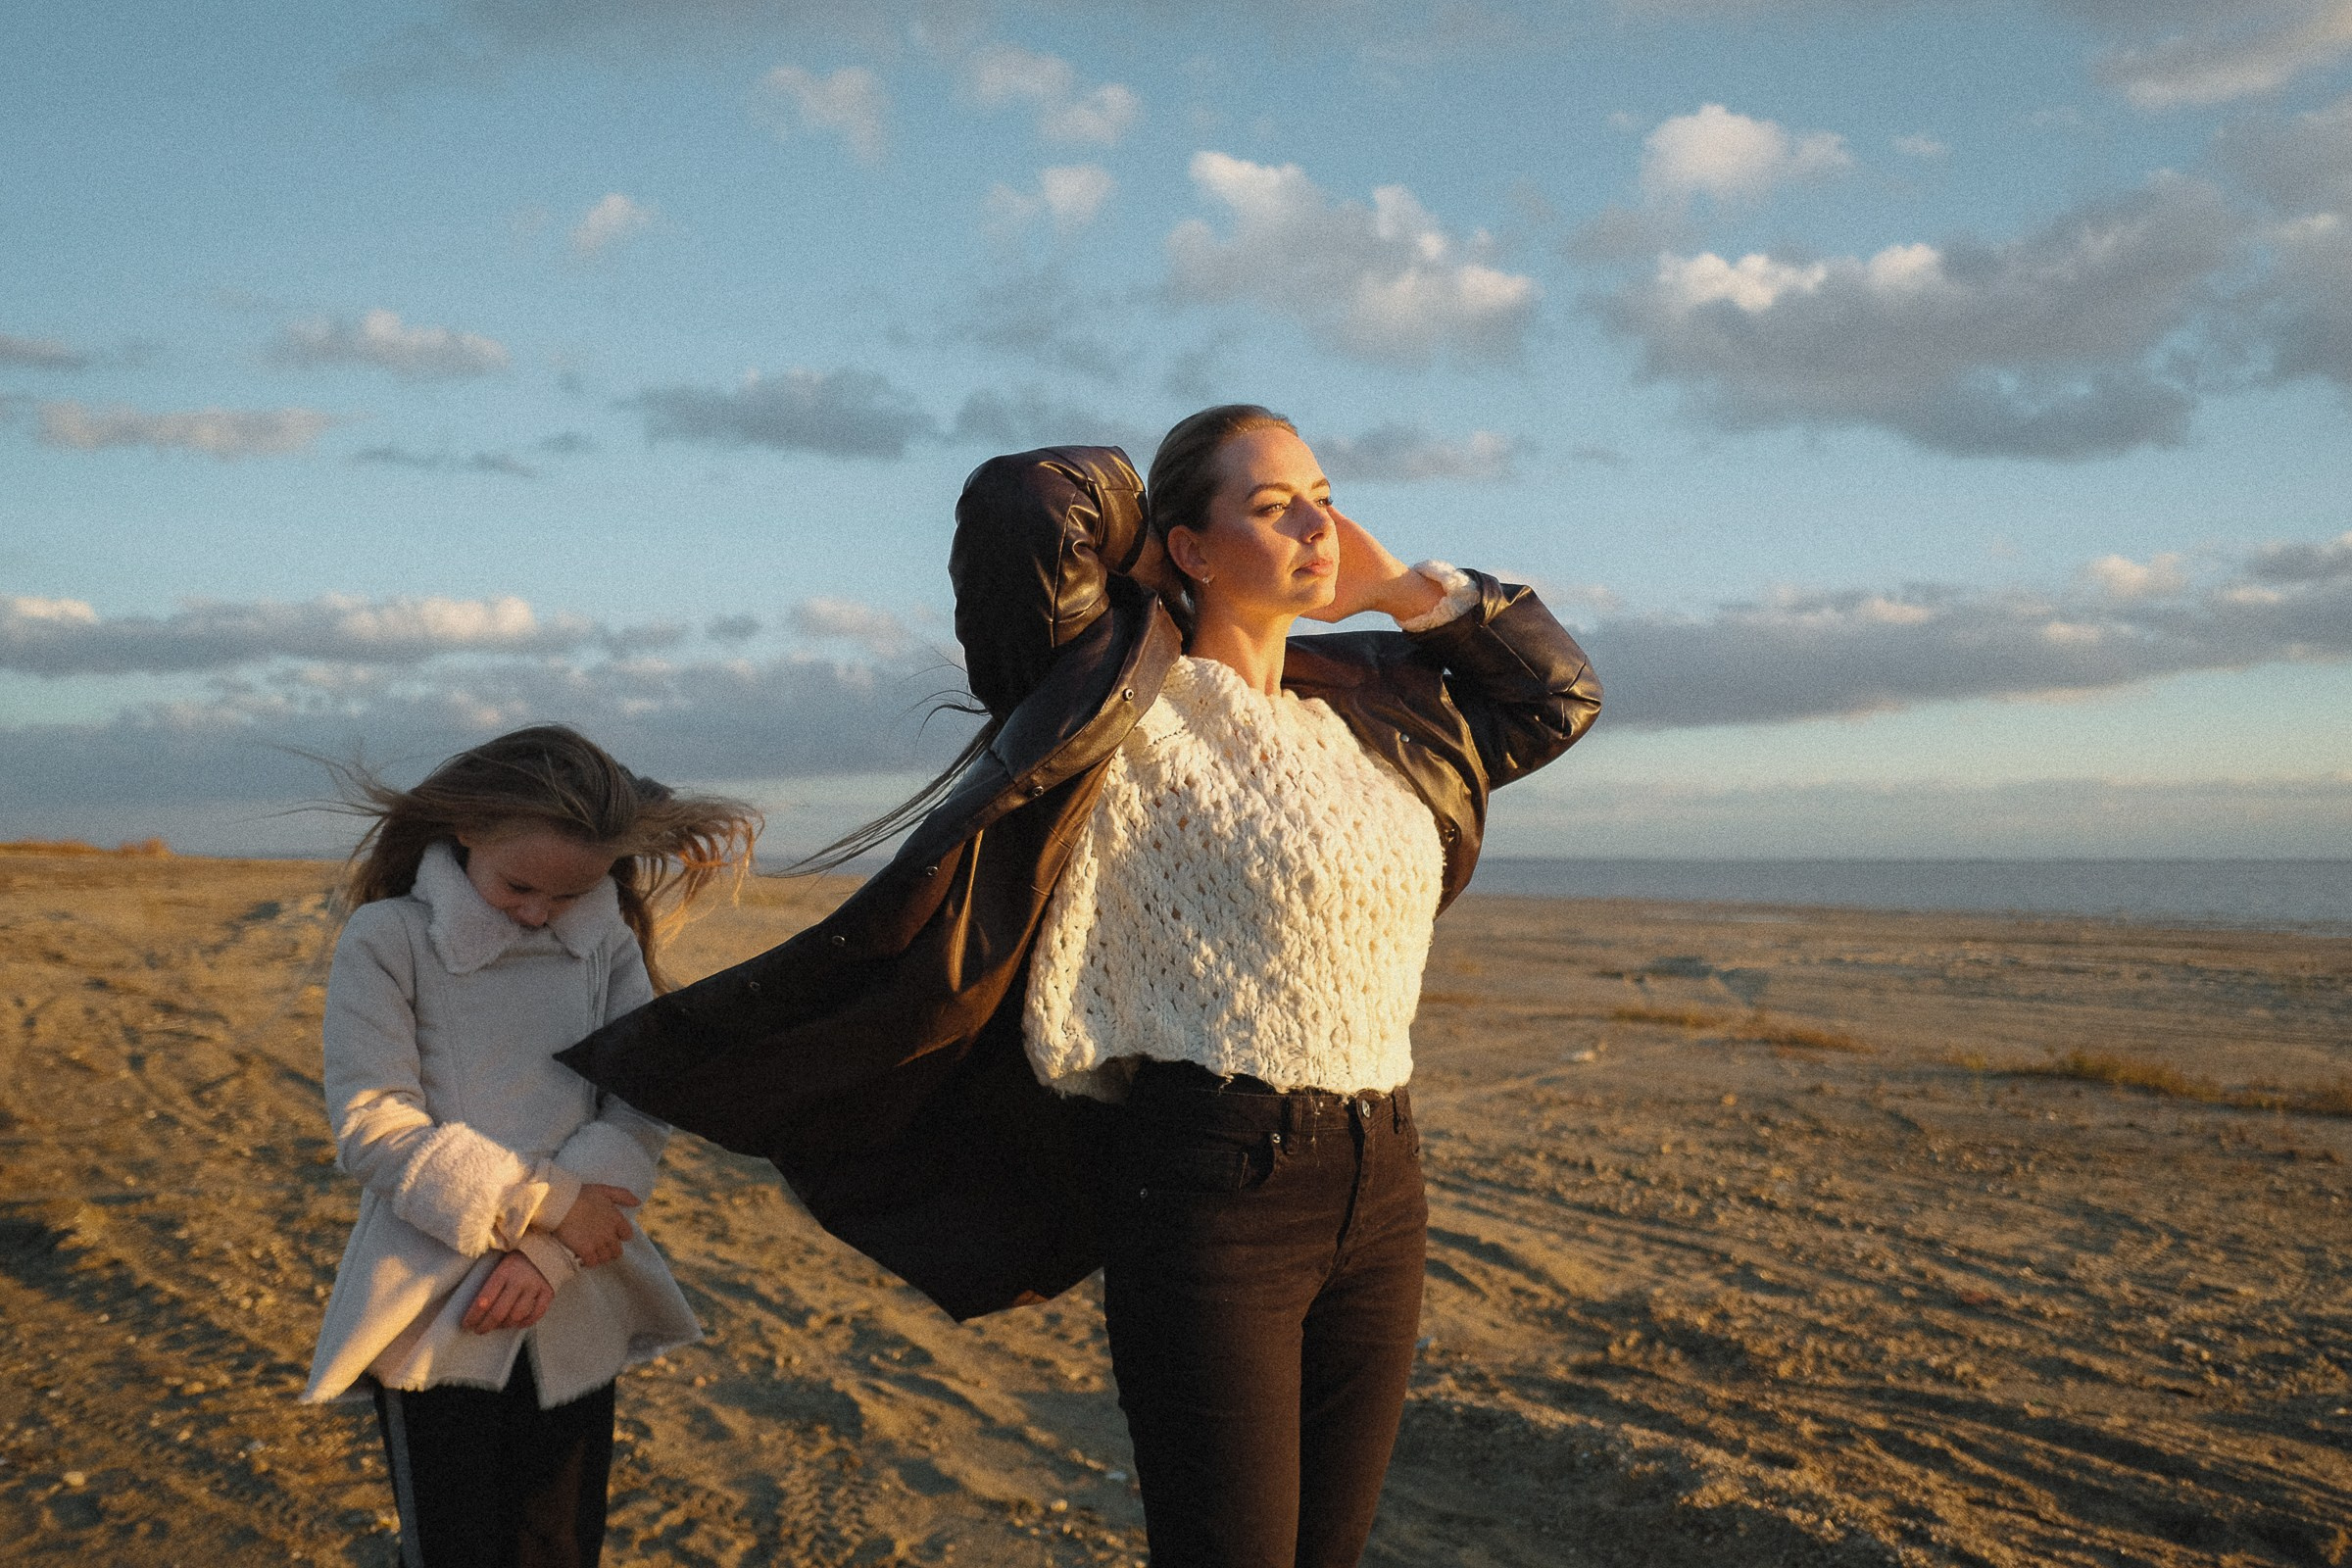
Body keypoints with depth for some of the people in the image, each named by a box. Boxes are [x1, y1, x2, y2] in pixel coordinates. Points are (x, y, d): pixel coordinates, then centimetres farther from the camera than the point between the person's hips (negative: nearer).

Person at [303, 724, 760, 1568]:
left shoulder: (607, 943, 4)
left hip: (573, 1312, 3)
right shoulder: (386, 941, -6)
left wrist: (546, 1254, -15)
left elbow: (639, 1112, -3)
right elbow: (374, 1127, -13)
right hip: (433, 1314, -3)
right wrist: (545, 1203, -17)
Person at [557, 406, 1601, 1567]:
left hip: (1379, 1186, 7)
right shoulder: (1138, 707, -9)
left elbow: (1560, 695, 23)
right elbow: (1018, 507, -25)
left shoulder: (1368, 709, 12)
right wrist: (1134, 551, -4)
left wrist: (1406, 589, 11)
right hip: (1212, 1195, -7)